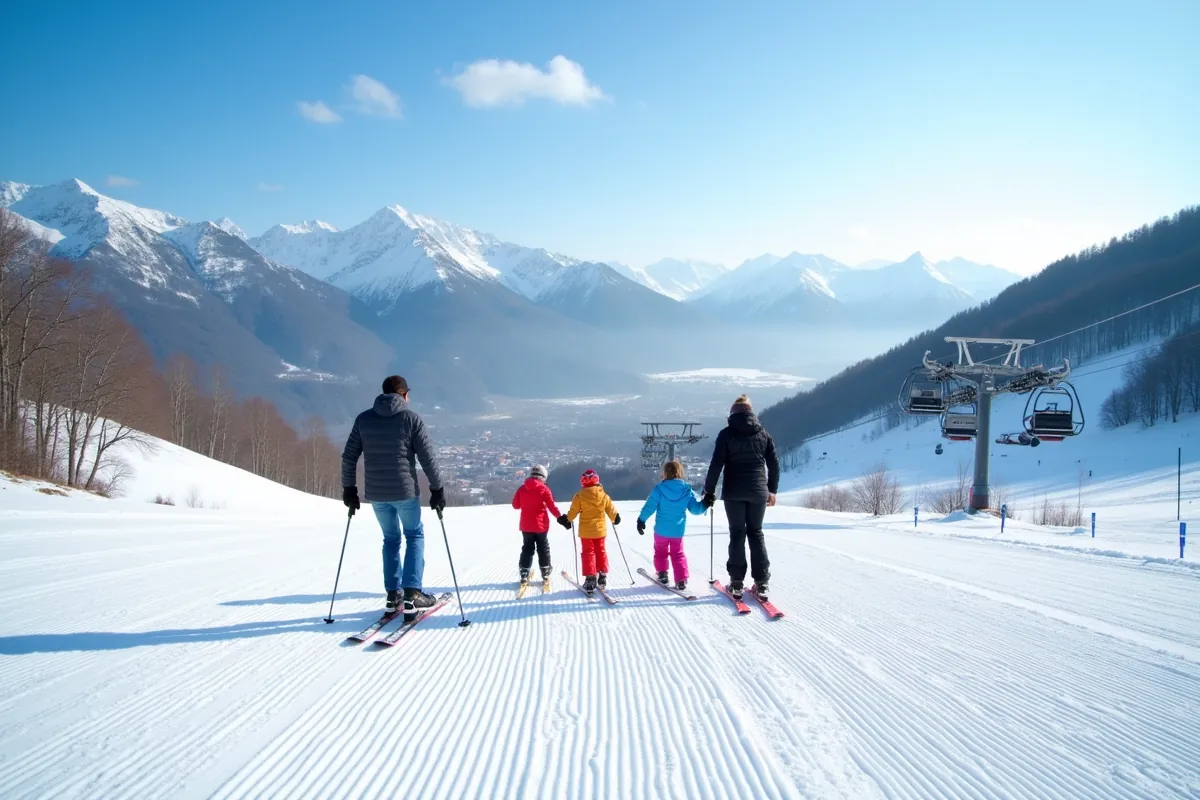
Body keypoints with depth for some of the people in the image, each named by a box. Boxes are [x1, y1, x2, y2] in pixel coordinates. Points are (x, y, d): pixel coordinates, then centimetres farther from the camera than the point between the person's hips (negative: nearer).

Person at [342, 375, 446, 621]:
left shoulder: (363, 418, 4)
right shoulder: (412, 418, -6)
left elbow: (349, 456, 5)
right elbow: (427, 458, -7)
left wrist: (348, 488, 15)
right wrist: (437, 489, 1)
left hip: (376, 493, 3)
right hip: (405, 491, -3)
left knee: (391, 539, 22)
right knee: (415, 536, 16)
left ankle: (393, 594, 19)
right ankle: (411, 594, 4)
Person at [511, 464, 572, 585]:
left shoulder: (522, 488, -2)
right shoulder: (544, 489, -10)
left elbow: (516, 505, 5)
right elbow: (552, 506, -12)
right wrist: (561, 518, -6)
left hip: (526, 525, 2)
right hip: (541, 525, -2)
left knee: (527, 549, 12)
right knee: (543, 548, 12)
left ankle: (524, 574, 6)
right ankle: (545, 574, 14)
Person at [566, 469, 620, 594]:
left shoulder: (580, 496, -14)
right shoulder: (603, 495, -5)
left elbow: (573, 511, -7)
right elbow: (611, 509, 5)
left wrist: (568, 519, 15)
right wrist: (615, 518, 26)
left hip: (586, 530, -3)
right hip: (600, 529, 3)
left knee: (588, 553, 3)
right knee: (601, 551, 16)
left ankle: (590, 580, -3)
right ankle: (602, 576, 19)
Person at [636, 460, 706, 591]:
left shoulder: (659, 489, -15)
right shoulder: (687, 490, -8)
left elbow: (649, 507, -12)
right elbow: (695, 509, -6)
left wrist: (641, 520, -2)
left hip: (661, 530, -2)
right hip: (678, 530, 2)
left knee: (660, 551, 23)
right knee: (678, 554, 14)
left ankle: (662, 573, 22)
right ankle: (682, 580, 4)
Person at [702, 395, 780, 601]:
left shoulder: (726, 433, -3)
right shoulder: (763, 433, 6)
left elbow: (716, 464, -7)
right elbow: (774, 463, 8)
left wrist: (709, 491, 0)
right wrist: (772, 490, 18)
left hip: (734, 491, -2)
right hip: (758, 491, 2)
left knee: (737, 534, 6)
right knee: (756, 533, 11)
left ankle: (736, 583, 4)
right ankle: (761, 583, 5)